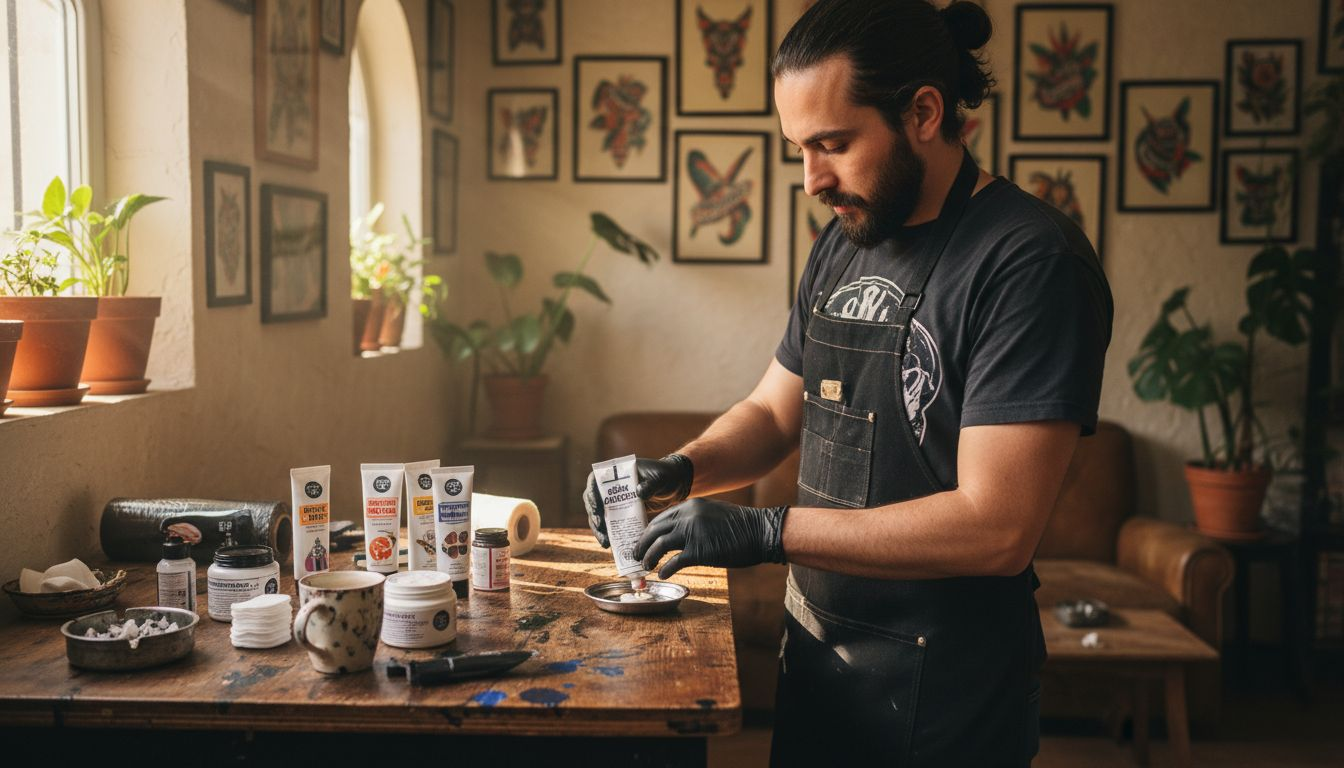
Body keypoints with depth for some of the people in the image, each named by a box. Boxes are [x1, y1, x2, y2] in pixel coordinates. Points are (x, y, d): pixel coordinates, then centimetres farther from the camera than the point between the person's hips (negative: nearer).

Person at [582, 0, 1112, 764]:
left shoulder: (1032, 262, -20)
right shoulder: (843, 244, 5)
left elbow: (997, 528, -26)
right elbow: (773, 410, 14)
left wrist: (765, 531, -25)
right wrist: (681, 471, -6)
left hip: (941, 696, -6)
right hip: (816, 653, 7)